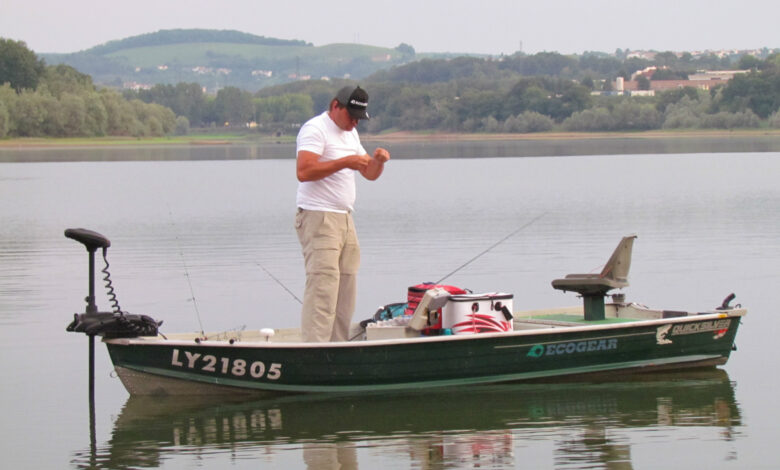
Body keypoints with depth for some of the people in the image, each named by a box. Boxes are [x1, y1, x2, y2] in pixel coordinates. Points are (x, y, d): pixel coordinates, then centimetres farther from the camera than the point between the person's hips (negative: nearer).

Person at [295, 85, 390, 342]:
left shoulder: (350, 133, 21)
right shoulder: (315, 129, -8)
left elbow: (370, 174, 23)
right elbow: (304, 171, -21)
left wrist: (378, 161, 0)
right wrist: (345, 162, -22)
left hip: (345, 219, 9)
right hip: (318, 218, -9)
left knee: (346, 290, 5)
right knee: (323, 287, -16)